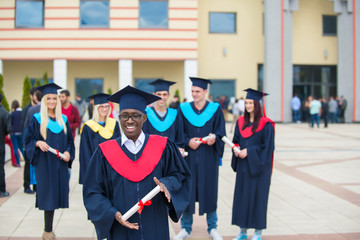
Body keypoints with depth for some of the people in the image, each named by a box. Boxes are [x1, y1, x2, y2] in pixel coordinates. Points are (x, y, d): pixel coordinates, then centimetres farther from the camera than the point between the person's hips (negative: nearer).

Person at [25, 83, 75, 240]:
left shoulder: (63, 119, 10)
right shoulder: (37, 119, 0)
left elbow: (70, 141, 13)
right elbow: (28, 140, 1)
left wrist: (68, 152, -5)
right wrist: (38, 143, -19)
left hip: (59, 163, 4)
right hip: (44, 163, -3)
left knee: (55, 195, 4)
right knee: (48, 194, -5)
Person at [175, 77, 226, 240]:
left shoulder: (215, 109, 2)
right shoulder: (184, 109, 5)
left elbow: (221, 132, -1)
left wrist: (214, 138, -21)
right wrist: (188, 141, -14)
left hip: (208, 158, 0)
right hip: (188, 157, 1)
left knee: (209, 190, 5)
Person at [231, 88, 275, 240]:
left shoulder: (265, 124, -9)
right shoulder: (241, 122, 9)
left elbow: (267, 147, -12)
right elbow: (236, 140, 15)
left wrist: (249, 152, -18)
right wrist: (236, 150, -6)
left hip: (258, 167, -5)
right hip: (243, 165, 5)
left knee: (257, 196, 0)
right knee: (241, 196, 7)